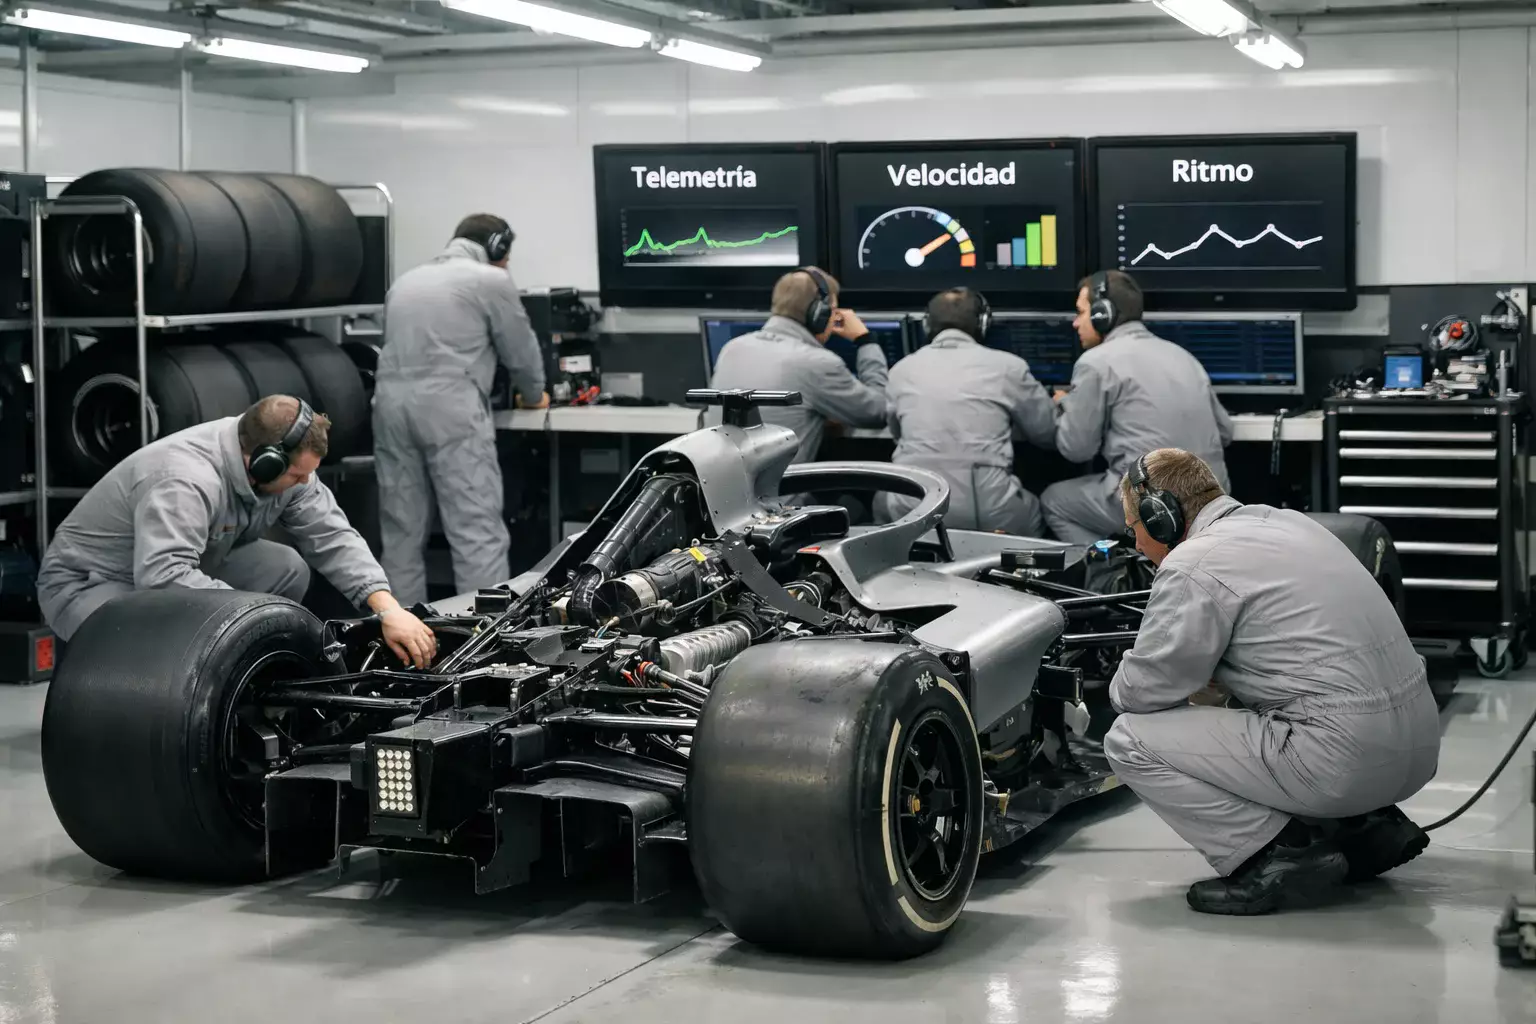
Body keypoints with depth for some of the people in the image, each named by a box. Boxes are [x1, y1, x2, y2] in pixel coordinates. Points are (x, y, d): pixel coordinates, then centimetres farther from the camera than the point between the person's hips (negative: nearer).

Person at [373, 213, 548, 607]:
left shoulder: (406, 280, 24)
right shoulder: (492, 280, 5)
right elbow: (520, 350, 11)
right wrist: (533, 396, 31)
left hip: (392, 404, 6)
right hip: (451, 409, -6)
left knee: (401, 532, 10)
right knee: (479, 533, -6)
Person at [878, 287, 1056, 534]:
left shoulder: (901, 370, 10)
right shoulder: (1008, 366, 3)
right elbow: (1049, 434, 15)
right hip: (990, 515, -1)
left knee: (882, 499, 37)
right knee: (1037, 511, 33)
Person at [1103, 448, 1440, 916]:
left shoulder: (1194, 565, -11)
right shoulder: (1286, 521, 16)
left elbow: (1141, 693, -6)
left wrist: (1122, 682, 17)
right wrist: (1199, 672, 26)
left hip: (1344, 760, -9)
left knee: (1130, 740, -3)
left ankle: (1281, 852, -6)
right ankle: (1366, 827, 19)